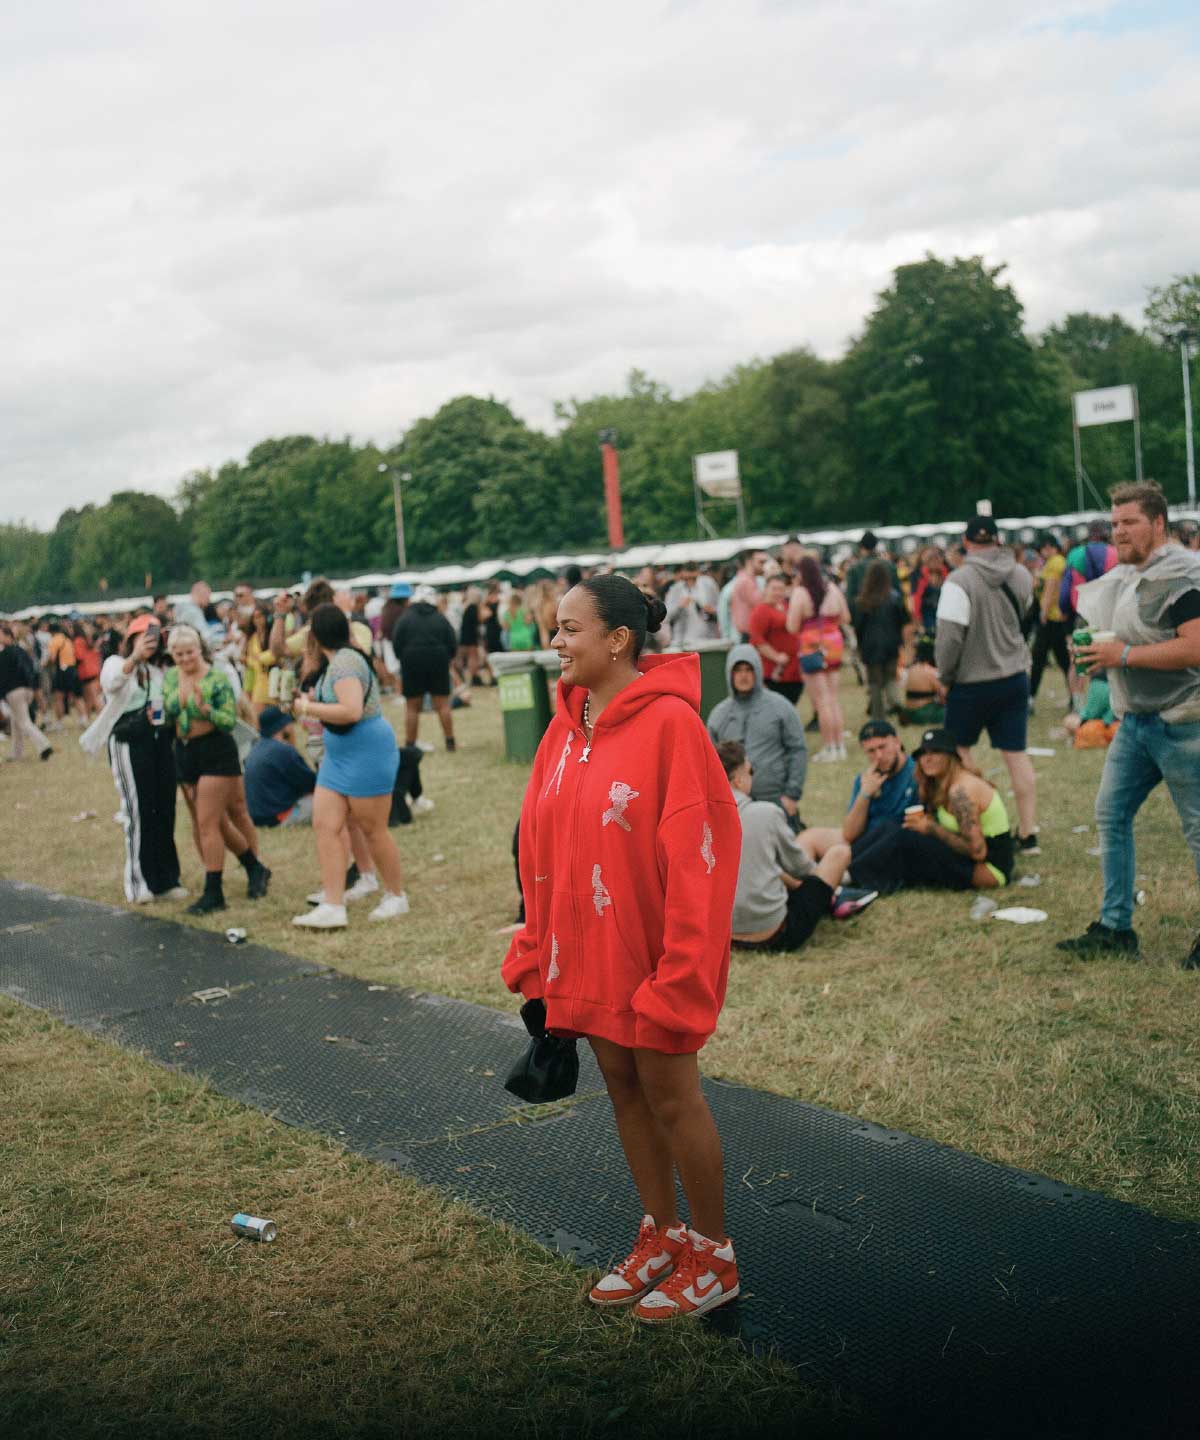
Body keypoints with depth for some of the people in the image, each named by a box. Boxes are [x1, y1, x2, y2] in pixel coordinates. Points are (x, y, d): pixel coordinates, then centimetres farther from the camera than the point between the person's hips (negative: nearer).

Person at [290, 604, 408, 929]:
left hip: (366, 753, -10)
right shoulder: (337, 661, 11)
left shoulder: (344, 661, -20)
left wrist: (308, 708, -20)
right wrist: (311, 701, 10)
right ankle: (332, 907, 1)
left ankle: (397, 897, 20)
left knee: (373, 829, 3)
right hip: (340, 755, 10)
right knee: (324, 825, 2)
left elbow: (351, 711, -31)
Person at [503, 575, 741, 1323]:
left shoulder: (669, 722, -18)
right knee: (623, 1086, 16)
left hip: (651, 948, -7)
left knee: (670, 1097, 5)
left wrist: (680, 968, -20)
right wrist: (537, 946, 8)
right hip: (587, 949, 7)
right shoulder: (566, 727, 4)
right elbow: (542, 845, 9)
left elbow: (698, 851, -20)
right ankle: (662, 1236, 34)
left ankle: (714, 1257, 24)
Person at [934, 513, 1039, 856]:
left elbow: (950, 635, -18)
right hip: (1015, 677, 4)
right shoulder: (1021, 575, 1)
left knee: (959, 749, 13)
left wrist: (944, 677, -7)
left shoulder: (960, 580, -17)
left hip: (973, 682, -4)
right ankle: (1028, 833, 7)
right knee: (1016, 753, 6)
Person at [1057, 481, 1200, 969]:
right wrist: (1092, 650, 8)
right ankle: (1115, 927, 17)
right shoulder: (1125, 576, 13)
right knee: (1111, 815, 9)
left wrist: (1123, 655, -22)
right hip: (1135, 721, 9)